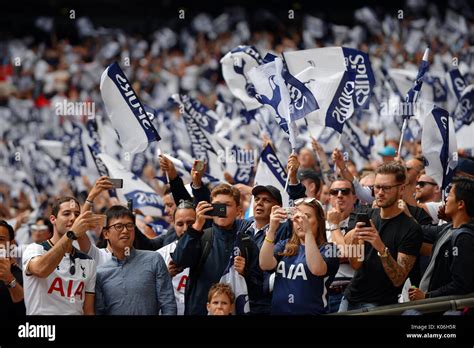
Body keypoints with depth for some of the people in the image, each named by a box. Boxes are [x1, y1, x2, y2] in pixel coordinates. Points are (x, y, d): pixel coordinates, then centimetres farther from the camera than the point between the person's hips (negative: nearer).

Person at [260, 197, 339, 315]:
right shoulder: (284, 246, 11)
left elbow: (316, 269, -18)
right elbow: (265, 265, -5)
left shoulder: (327, 248, 2)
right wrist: (272, 229, -13)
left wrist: (308, 231, -21)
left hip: (311, 311, -3)